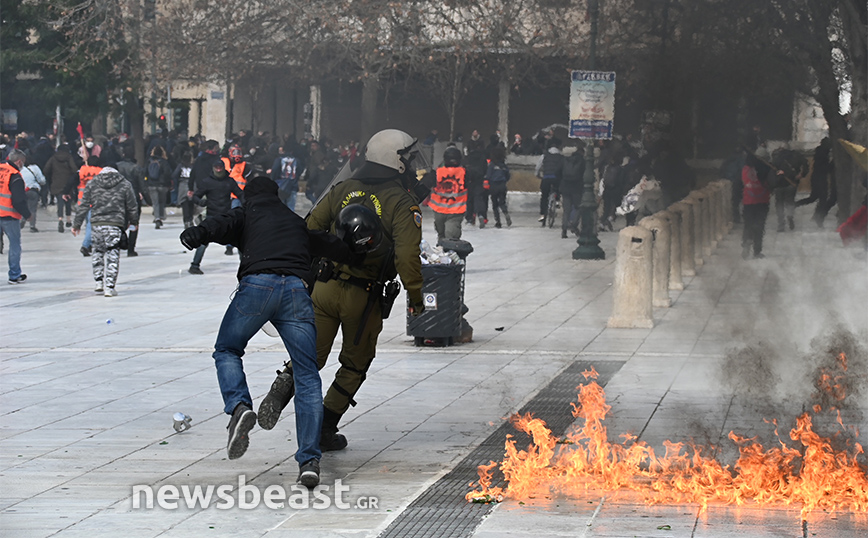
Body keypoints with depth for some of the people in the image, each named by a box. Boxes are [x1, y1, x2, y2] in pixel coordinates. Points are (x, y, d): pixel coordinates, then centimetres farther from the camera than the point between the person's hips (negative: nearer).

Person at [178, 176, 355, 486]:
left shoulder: (247, 214, 24)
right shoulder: (299, 223, 34)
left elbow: (222, 225, 2)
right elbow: (337, 248, 38)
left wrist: (196, 234, -17)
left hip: (257, 285, -2)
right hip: (297, 290, 2)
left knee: (227, 350, 19)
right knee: (306, 376, 4)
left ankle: (239, 406, -12)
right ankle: (309, 460, -7)